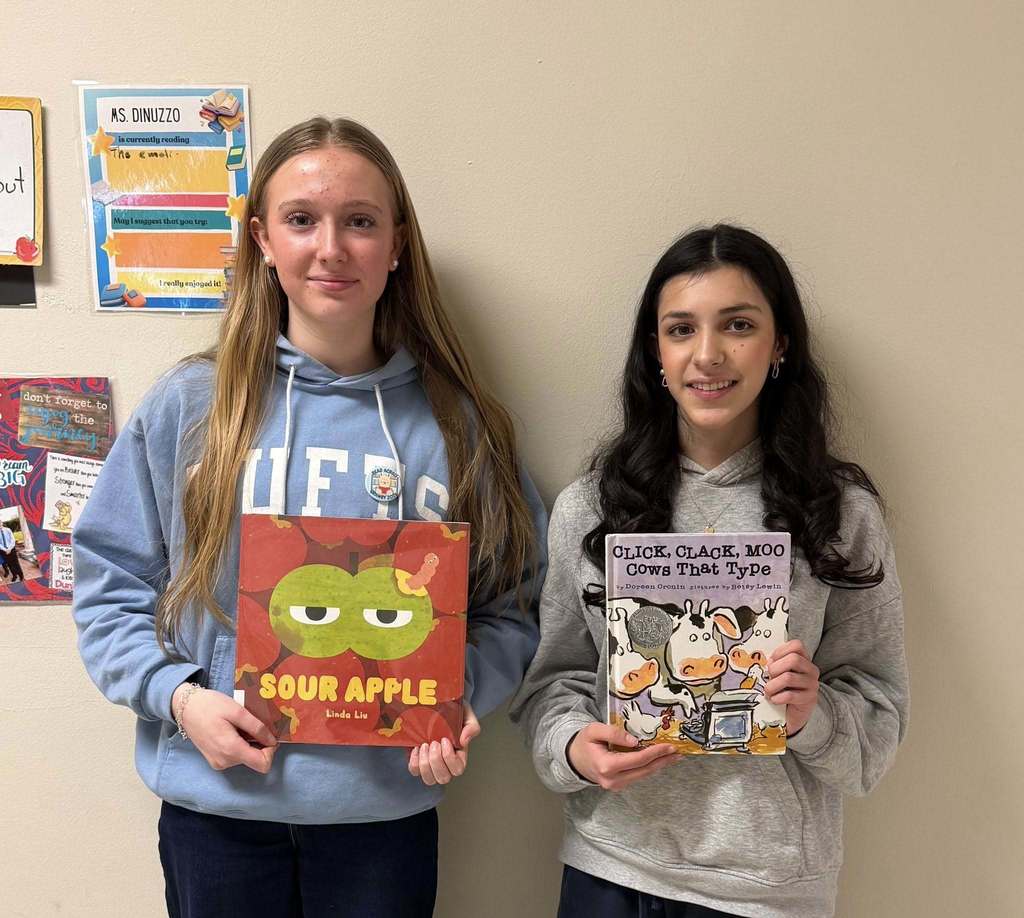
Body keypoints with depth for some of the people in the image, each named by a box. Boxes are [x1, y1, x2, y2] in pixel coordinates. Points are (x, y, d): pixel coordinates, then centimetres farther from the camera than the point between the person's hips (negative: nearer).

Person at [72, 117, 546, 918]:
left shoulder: (456, 423, -2)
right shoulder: (188, 406, -3)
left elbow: (507, 607, 2)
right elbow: (111, 588, 2)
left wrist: (461, 701, -14)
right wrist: (177, 695, -12)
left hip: (389, 807, 1)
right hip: (216, 802, 0)